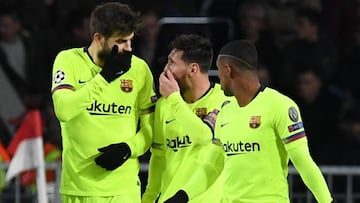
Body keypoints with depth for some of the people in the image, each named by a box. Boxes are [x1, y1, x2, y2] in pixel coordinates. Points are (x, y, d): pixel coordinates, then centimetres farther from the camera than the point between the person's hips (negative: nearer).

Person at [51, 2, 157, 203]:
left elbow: (150, 125, 8)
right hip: (77, 187, -1)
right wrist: (105, 77, -18)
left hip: (124, 187, 1)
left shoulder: (139, 68, 2)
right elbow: (63, 110, -18)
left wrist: (128, 148, -11)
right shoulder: (69, 60, -3)